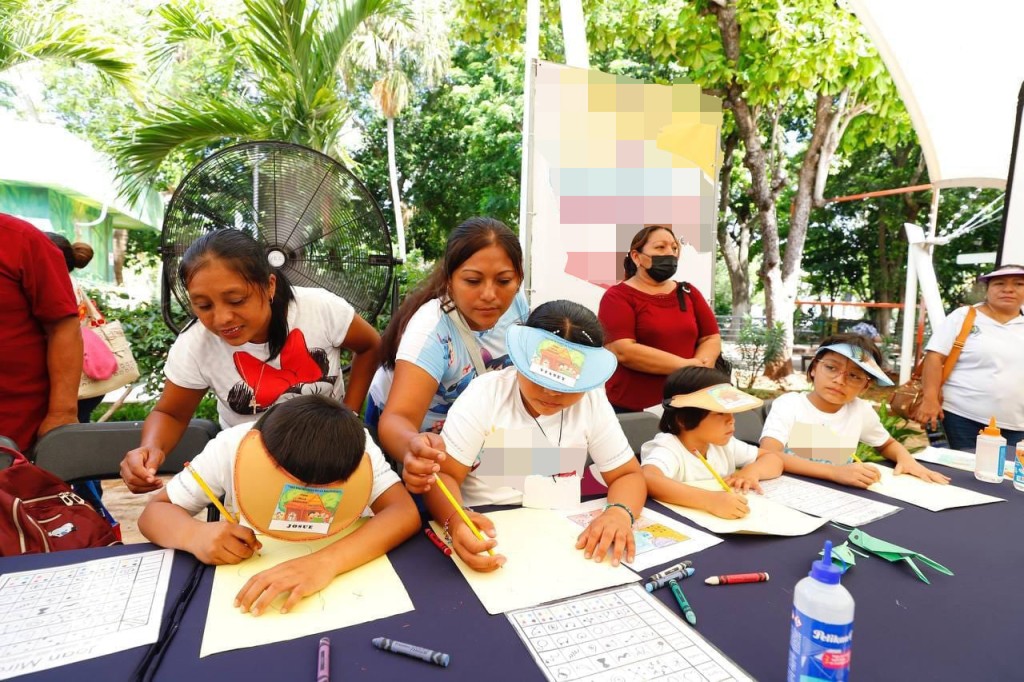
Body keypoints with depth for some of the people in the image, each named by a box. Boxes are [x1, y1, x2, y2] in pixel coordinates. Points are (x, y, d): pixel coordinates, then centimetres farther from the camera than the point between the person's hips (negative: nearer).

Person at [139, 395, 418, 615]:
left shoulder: (357, 446, -24)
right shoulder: (231, 447, -21)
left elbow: (405, 513, -34)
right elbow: (154, 512, -11)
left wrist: (328, 560, -48)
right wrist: (195, 535, -32)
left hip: (339, 581, 0)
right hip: (243, 580, 0)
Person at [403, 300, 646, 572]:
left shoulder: (593, 403, -7)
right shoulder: (485, 394, -13)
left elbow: (627, 475, 1)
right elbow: (444, 474, -14)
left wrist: (619, 513, -22)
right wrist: (455, 521, -35)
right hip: (483, 536, -2)